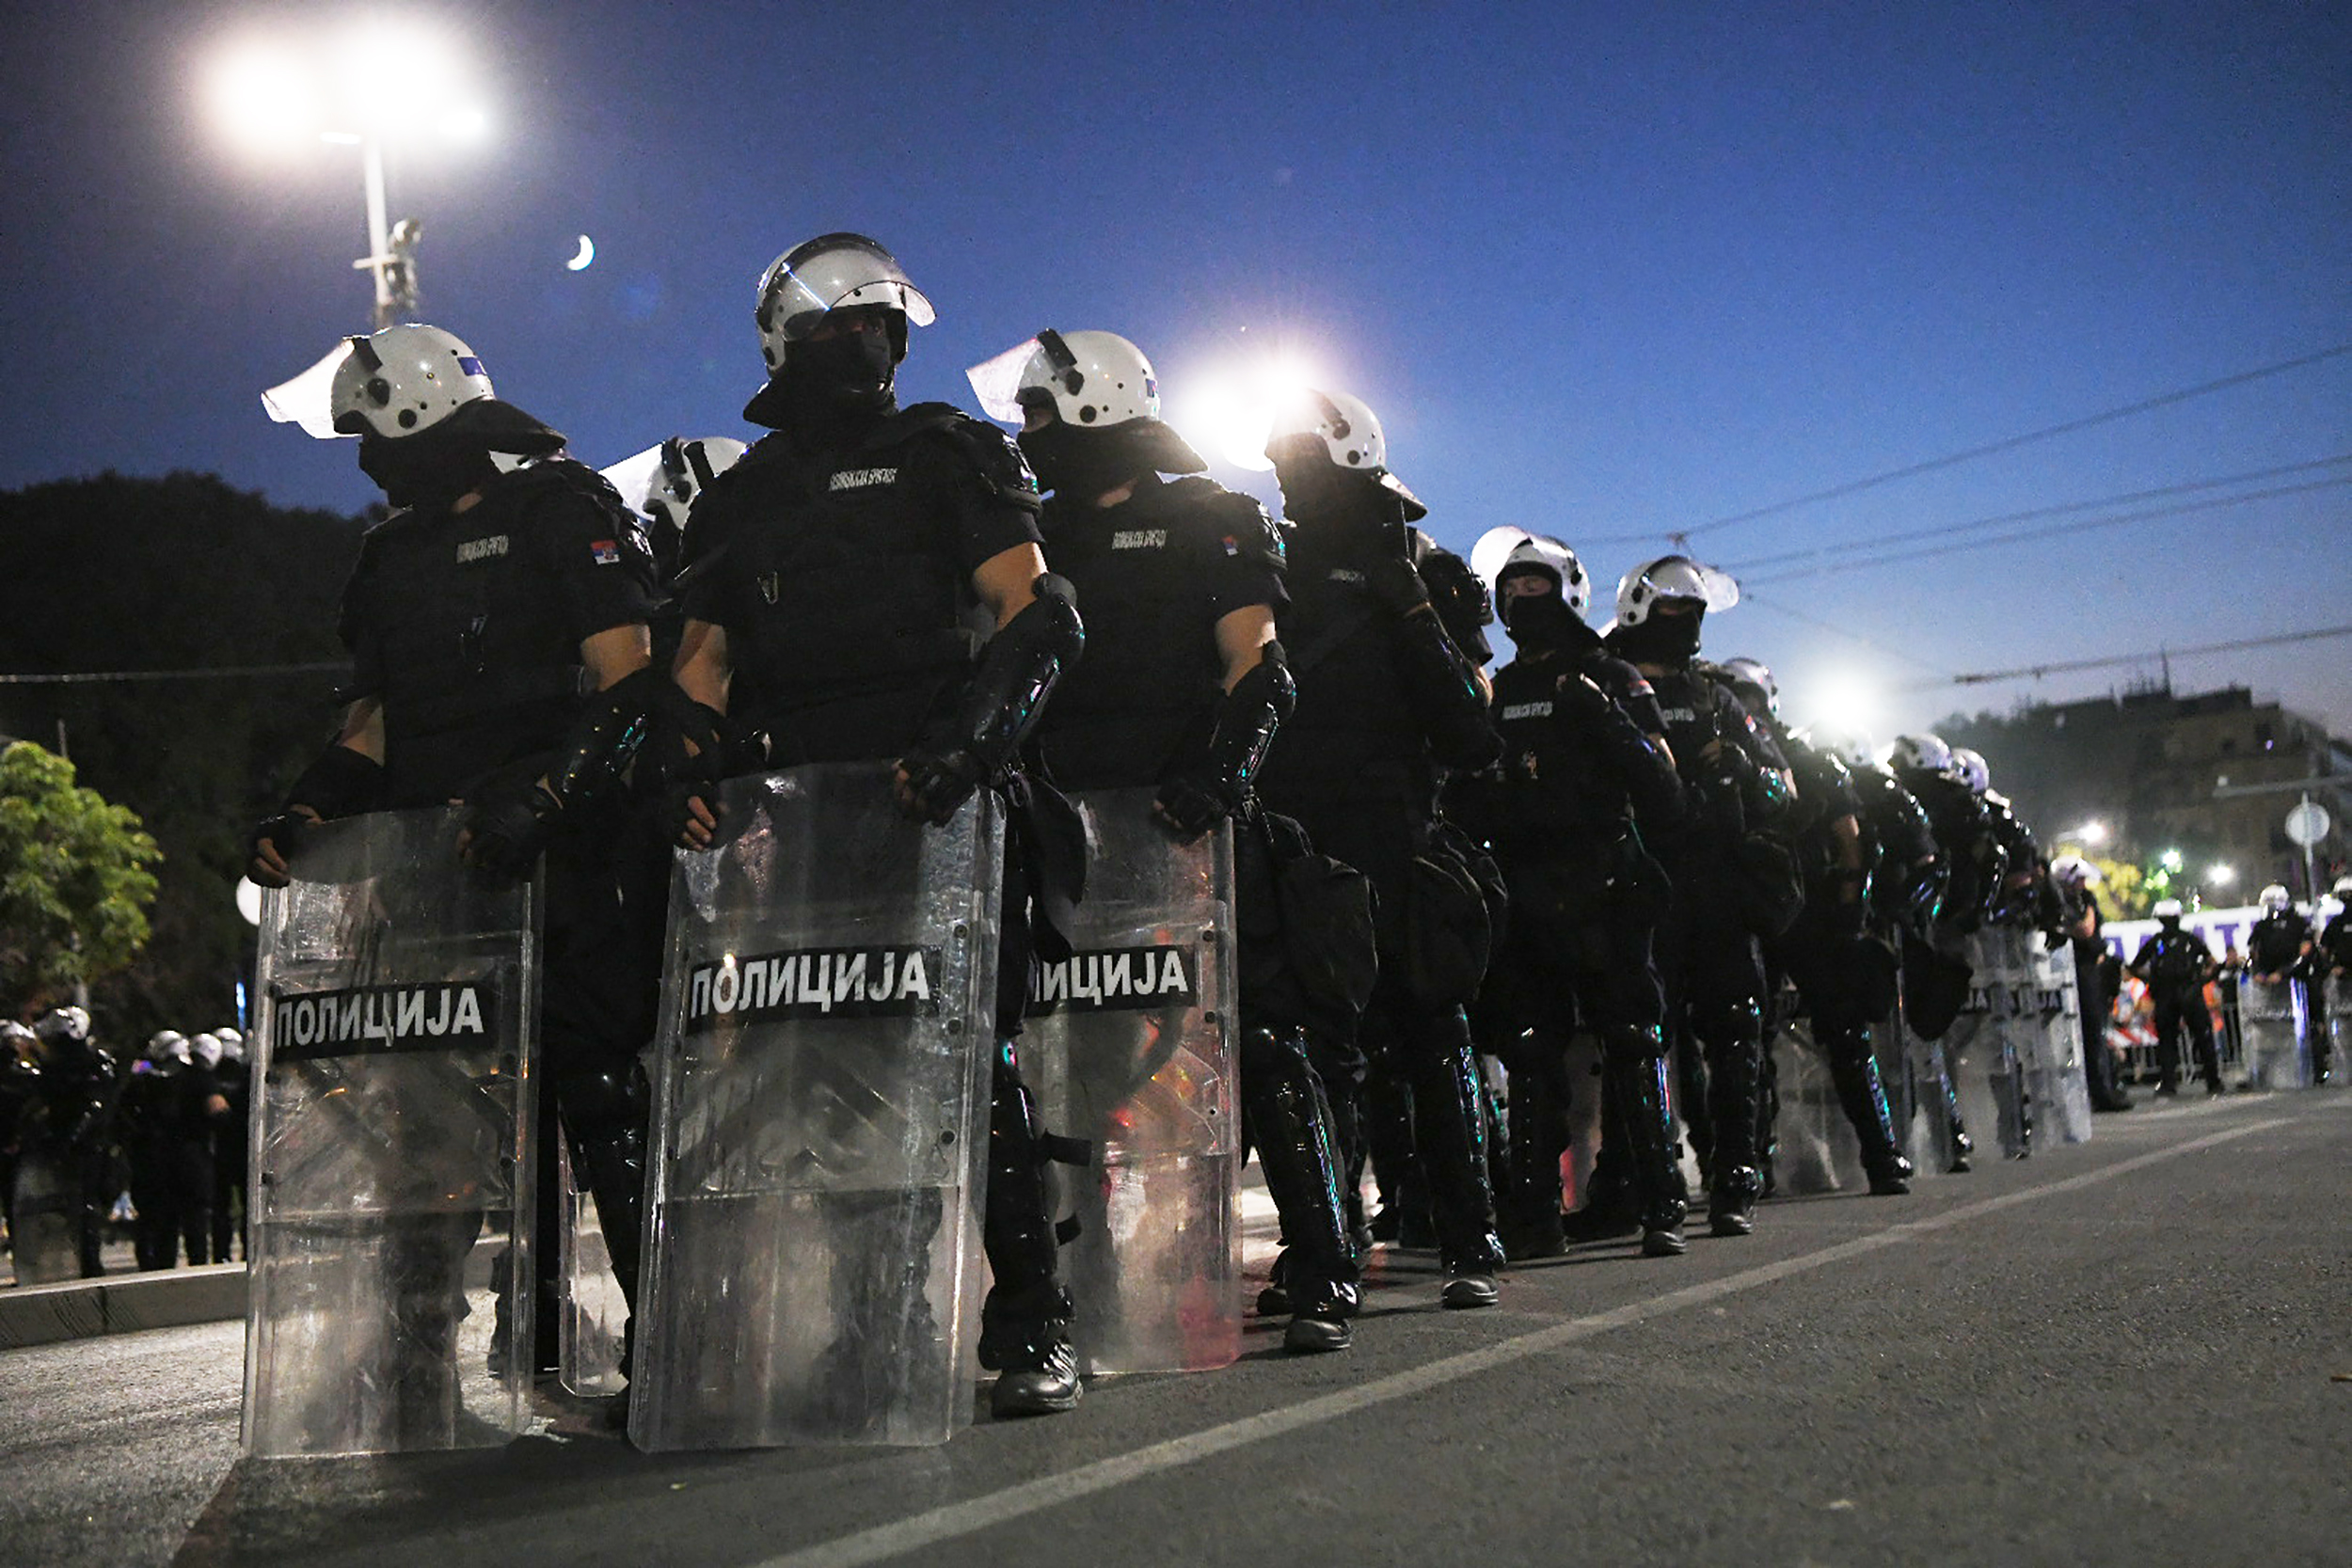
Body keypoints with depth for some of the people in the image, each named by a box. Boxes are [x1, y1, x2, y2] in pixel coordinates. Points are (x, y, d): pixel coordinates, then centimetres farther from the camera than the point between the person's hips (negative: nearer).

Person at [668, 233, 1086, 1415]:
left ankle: (1029, 1316, -4)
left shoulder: (948, 454, 11)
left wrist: (970, 732, -19)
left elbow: (1030, 609, -1)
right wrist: (692, 757, -2)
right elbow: (703, 656, 19)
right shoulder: (737, 498, 24)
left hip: (928, 795, -4)